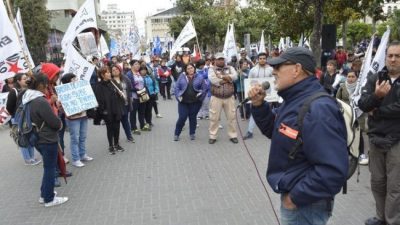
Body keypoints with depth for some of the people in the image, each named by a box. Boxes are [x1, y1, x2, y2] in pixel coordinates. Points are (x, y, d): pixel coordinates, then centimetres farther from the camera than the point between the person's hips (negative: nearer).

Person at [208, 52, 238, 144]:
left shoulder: (230, 68, 10)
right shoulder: (212, 69, 2)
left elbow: (235, 76, -10)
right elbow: (212, 80, -17)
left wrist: (221, 77, -16)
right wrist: (227, 79, -11)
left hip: (229, 97, 2)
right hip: (216, 97, -2)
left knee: (231, 117, 7)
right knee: (214, 118, 2)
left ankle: (233, 135, 19)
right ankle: (212, 136, 15)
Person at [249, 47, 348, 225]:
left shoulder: (317, 110, -29)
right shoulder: (295, 100, 4)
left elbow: (333, 170, -33)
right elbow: (276, 131, 15)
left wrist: (296, 197, -24)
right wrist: (259, 105, -1)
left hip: (305, 204, -9)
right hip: (290, 193, 9)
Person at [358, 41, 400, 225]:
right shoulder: (374, 79, 5)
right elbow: (362, 105, -4)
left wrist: (377, 112, -8)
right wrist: (376, 96, -23)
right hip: (376, 138, 4)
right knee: (377, 181, 14)